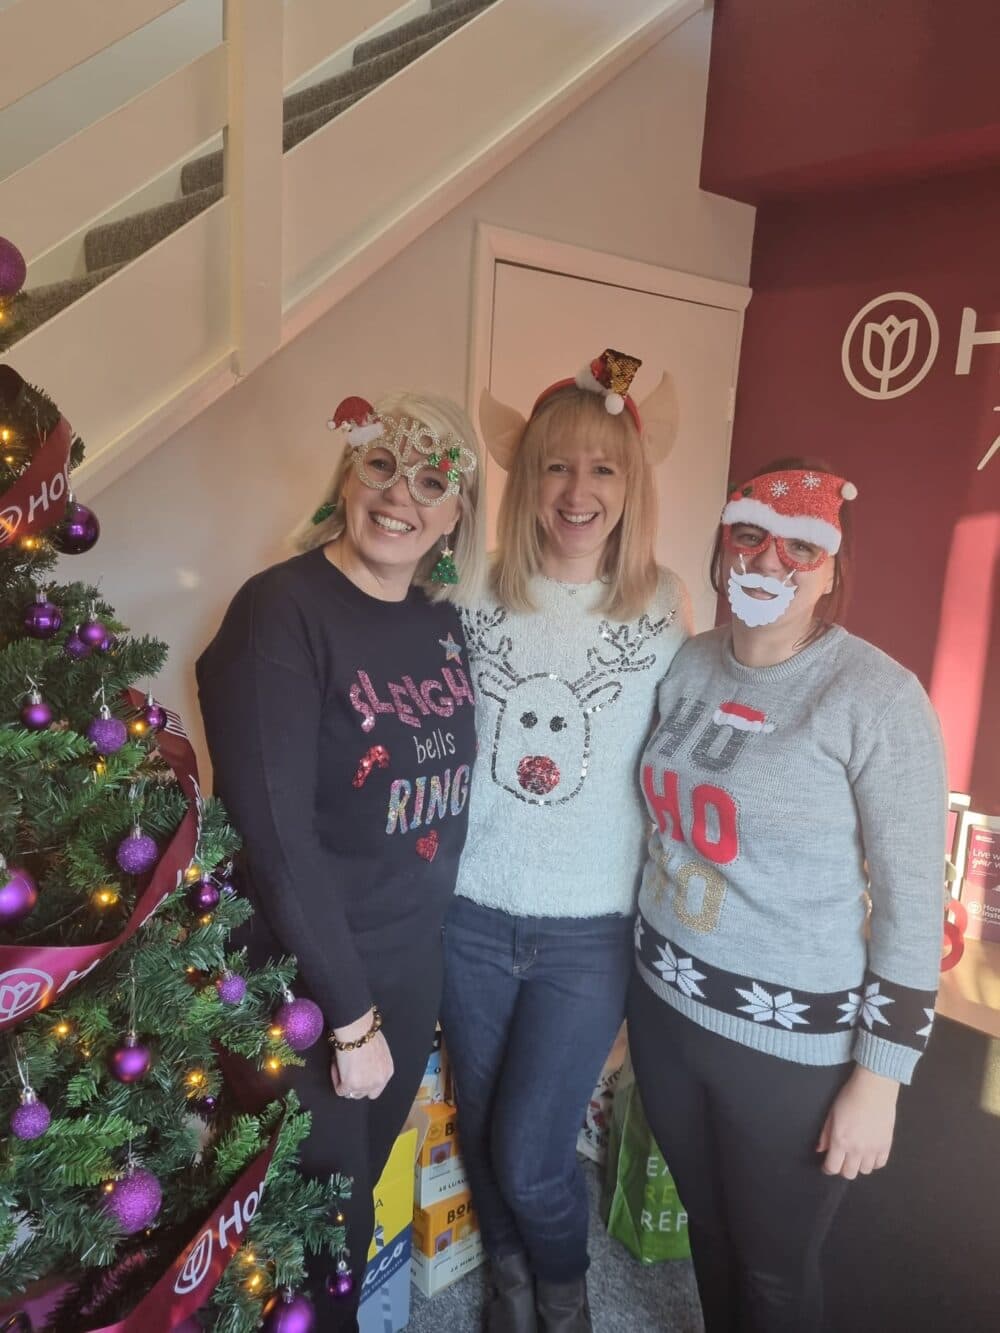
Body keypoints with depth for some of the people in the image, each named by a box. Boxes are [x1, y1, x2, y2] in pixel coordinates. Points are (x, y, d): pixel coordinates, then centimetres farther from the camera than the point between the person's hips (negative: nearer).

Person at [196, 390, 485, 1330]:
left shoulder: (445, 621, 0)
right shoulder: (282, 612, -19)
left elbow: (447, 791, 6)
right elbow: (277, 837, -21)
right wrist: (350, 1018, -15)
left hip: (414, 964, 6)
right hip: (306, 983, -5)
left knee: (364, 1188, 25)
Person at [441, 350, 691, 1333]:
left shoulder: (661, 604, -7)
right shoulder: (477, 596, -6)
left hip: (590, 927, -2)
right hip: (472, 913, 2)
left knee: (530, 1157, 6)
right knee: (480, 1133, 20)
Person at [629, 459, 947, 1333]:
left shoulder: (878, 697, -17)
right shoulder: (691, 663, 0)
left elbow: (914, 905, -14)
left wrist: (878, 1080, -12)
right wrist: (650, 966, 13)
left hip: (793, 1039, -5)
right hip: (665, 1004, 5)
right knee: (707, 1229, 25)